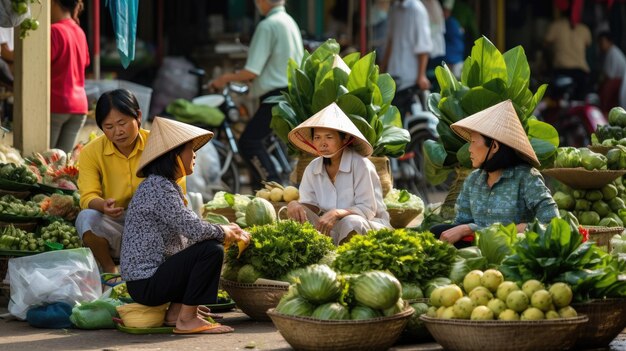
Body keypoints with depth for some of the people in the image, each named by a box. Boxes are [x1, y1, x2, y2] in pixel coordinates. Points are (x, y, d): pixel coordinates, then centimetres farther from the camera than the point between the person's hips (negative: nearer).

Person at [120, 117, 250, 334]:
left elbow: (189, 227, 16)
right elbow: (194, 229, -23)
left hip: (148, 274, 10)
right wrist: (227, 233, -6)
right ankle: (187, 319, -14)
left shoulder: (162, 185, 16)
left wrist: (227, 231, 4)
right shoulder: (159, 187, -16)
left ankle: (176, 310, 12)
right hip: (145, 283, -10)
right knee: (211, 250, -20)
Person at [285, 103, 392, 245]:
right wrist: (295, 205, -21)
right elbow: (311, 205, 4)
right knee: (299, 214, -17)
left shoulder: (360, 165, -13)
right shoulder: (312, 169, 4)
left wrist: (336, 213, -33)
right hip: (333, 230, 5)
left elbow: (368, 210, -16)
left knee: (351, 222, -37)